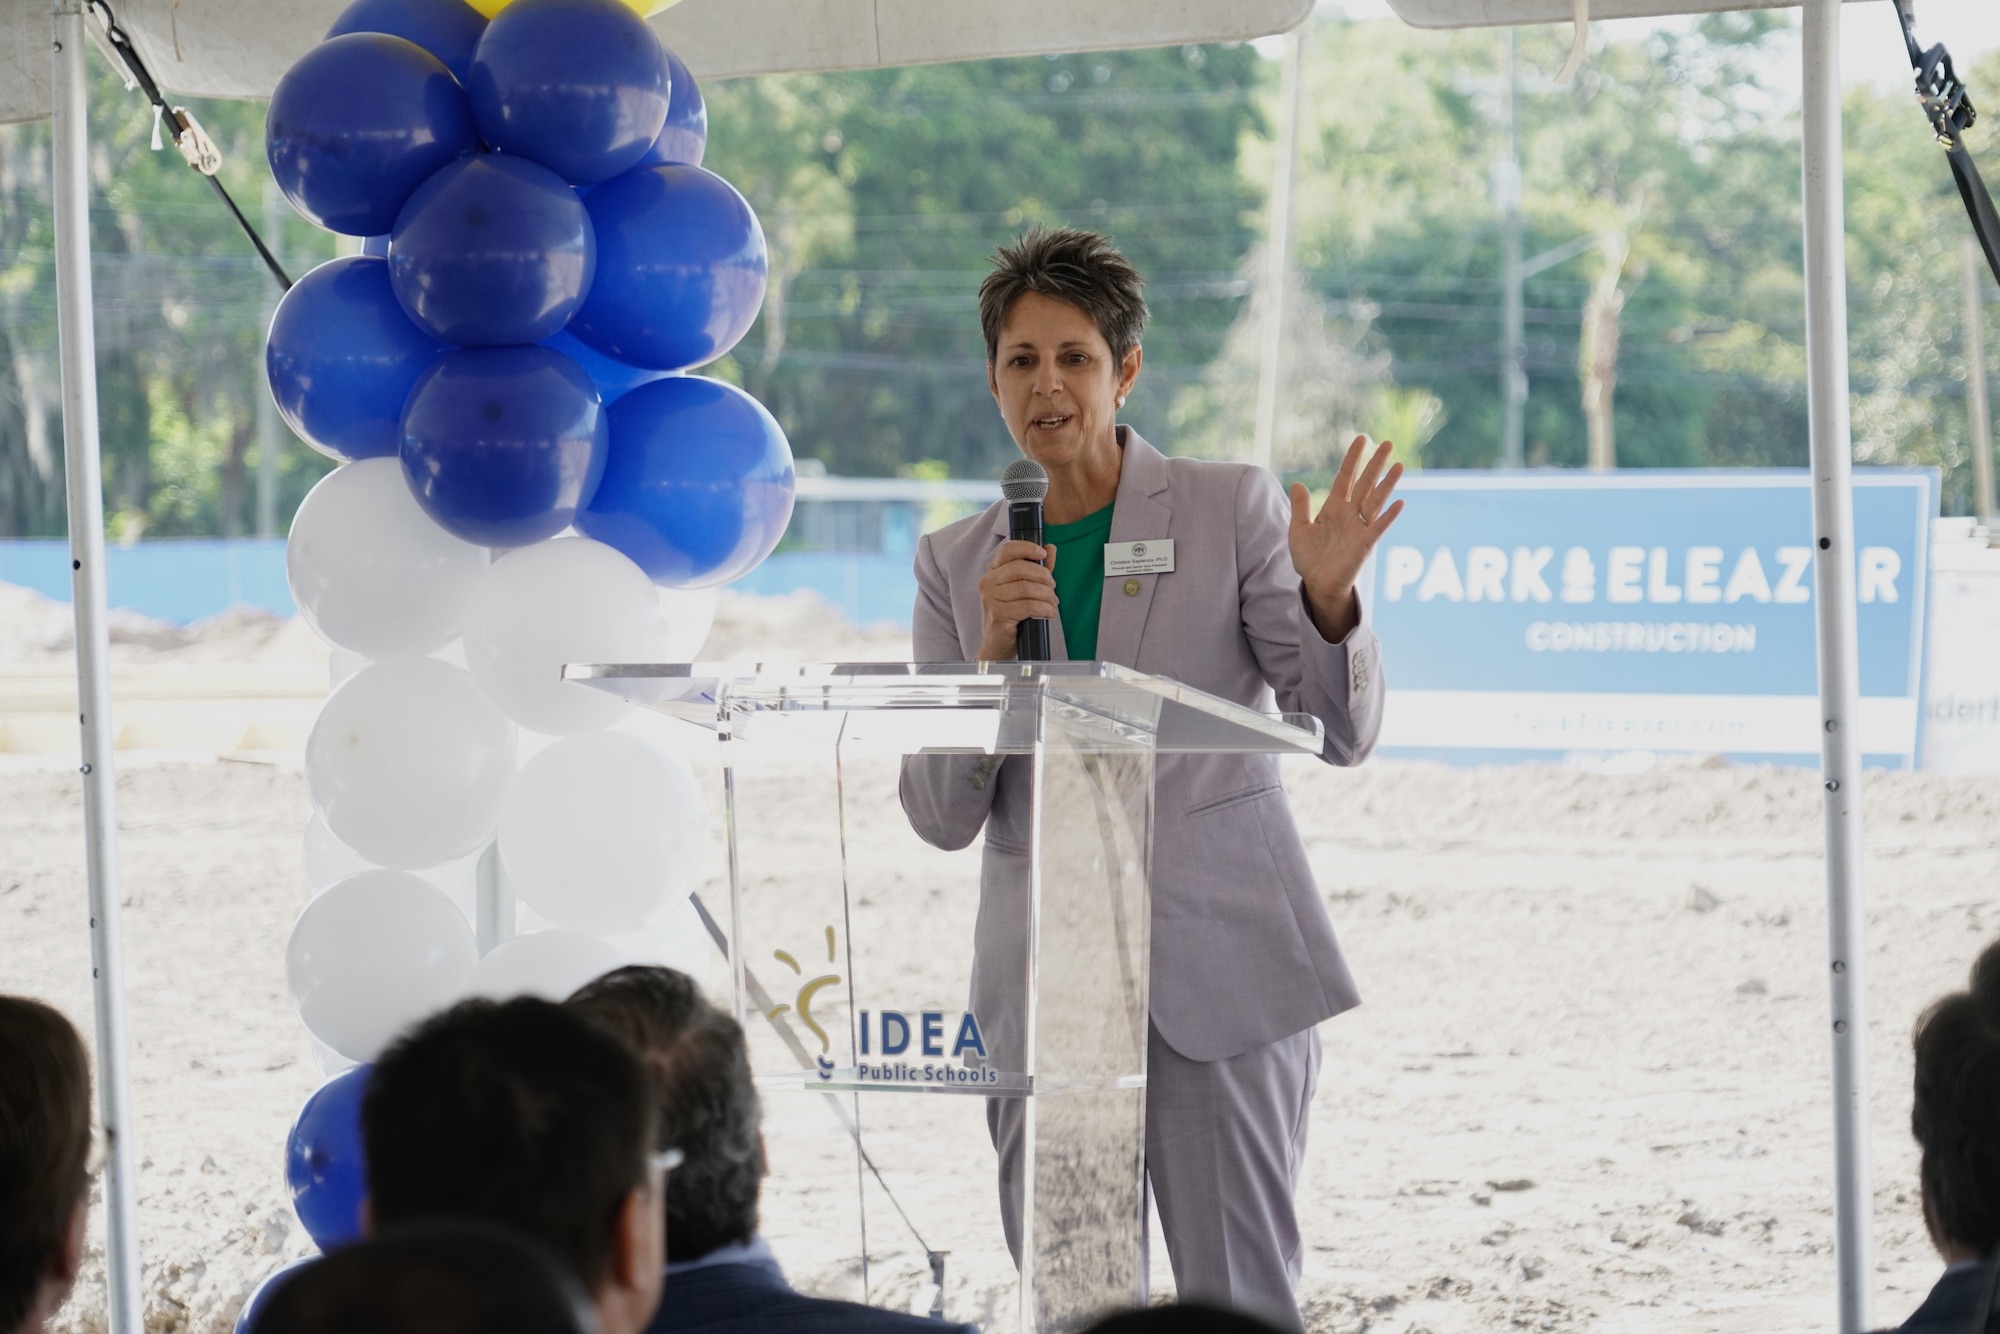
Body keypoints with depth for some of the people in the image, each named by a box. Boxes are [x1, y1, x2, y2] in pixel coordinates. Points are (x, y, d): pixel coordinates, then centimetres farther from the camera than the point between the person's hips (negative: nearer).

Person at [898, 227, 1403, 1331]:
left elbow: (1343, 734, 0)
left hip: (1218, 969, -3)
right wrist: (993, 649, -11)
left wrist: (1326, 596, -19)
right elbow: (940, 816, 4)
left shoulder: (1231, 509, 3)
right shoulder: (956, 563, 10)